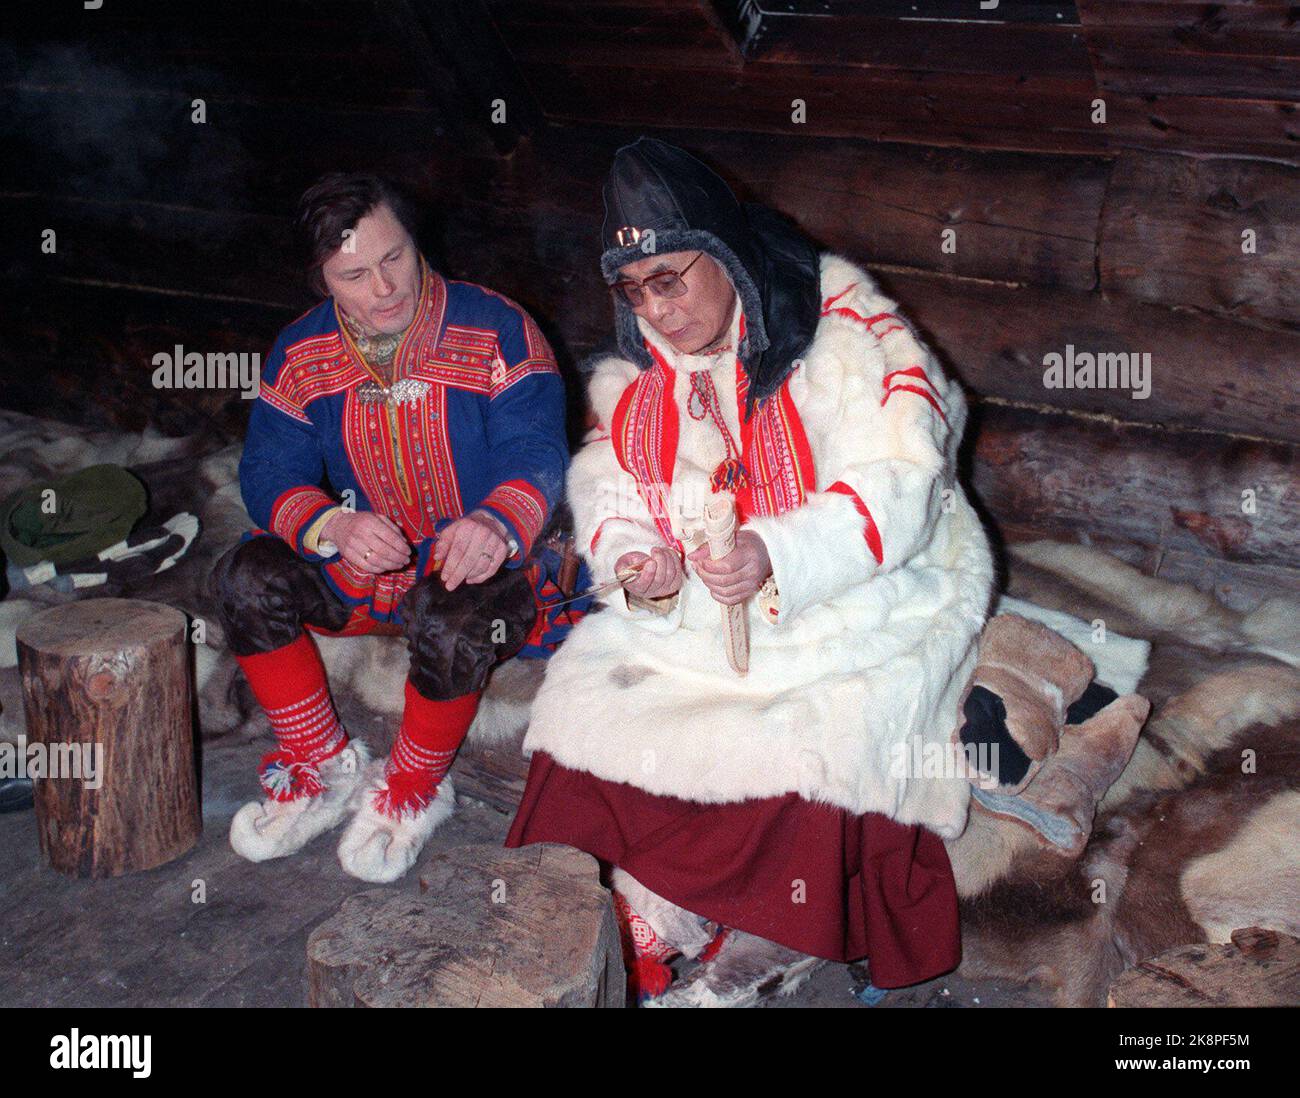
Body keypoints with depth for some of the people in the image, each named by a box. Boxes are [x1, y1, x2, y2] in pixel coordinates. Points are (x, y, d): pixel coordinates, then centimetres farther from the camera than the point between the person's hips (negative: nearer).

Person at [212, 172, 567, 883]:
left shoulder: (495, 330, -13)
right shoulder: (301, 354, -1)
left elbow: (537, 451, -19)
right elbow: (269, 474, -6)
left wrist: (495, 523, -43)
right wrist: (332, 526, -30)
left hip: (477, 559, -4)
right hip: (362, 563, 4)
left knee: (451, 625, -37)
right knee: (247, 578, -20)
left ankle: (413, 790, -5)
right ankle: (325, 769, 1)